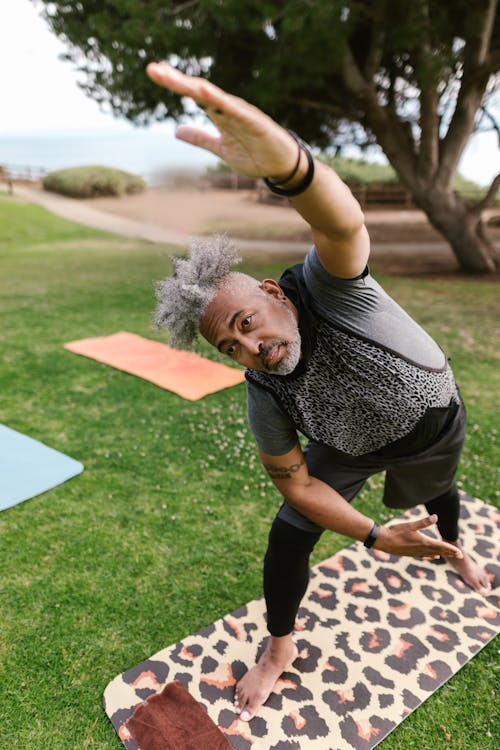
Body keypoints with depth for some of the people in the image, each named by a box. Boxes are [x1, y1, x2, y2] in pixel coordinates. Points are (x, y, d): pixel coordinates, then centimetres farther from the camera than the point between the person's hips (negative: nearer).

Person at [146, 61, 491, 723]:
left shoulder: (326, 286, -39)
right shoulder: (265, 398, -30)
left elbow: (343, 225, -63)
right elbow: (296, 482, -20)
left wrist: (284, 162, -86)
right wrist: (375, 537, -28)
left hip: (434, 423, 0)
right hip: (352, 448, 1)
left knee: (438, 495, 28)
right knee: (289, 536, -7)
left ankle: (454, 550, 68)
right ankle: (279, 649, 22)